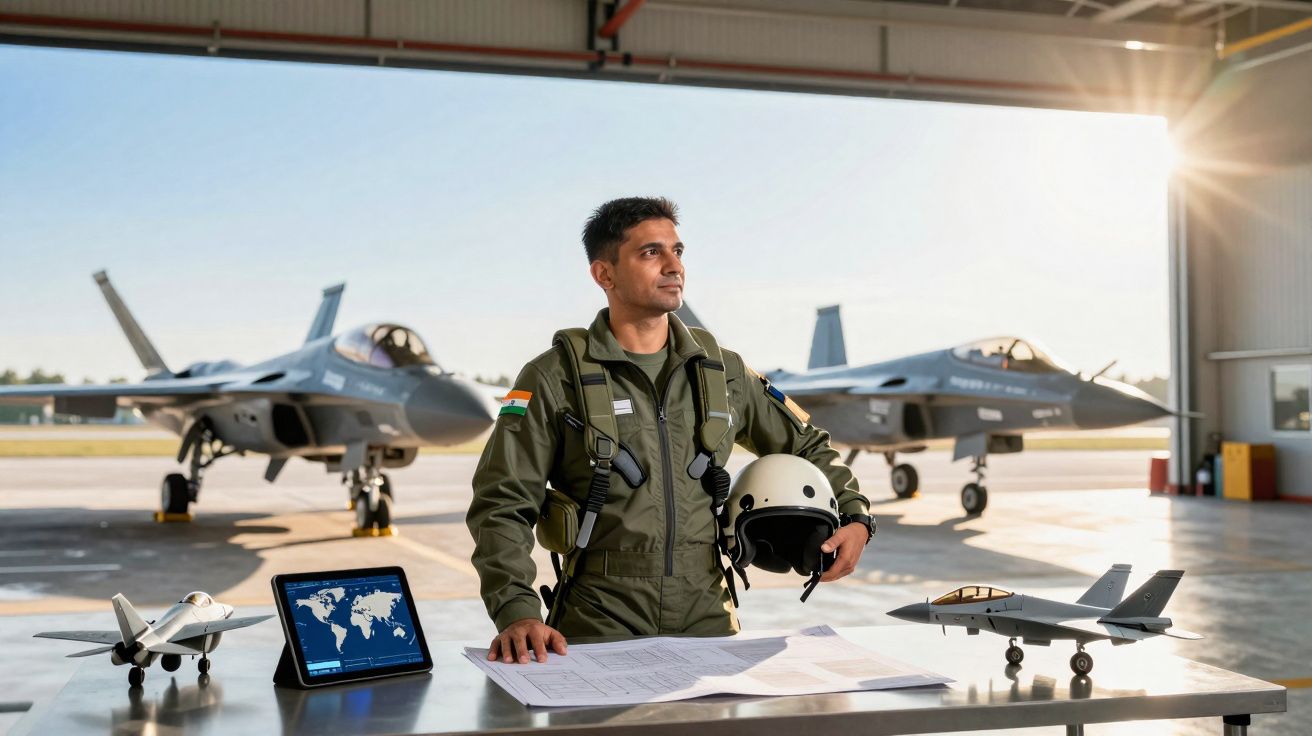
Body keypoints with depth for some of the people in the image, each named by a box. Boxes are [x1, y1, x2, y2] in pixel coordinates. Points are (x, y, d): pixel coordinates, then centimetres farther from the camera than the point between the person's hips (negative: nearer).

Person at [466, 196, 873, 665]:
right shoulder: (554, 379, 0)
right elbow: (503, 506, -4)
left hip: (707, 618, 3)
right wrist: (518, 611, -18)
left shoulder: (721, 371, 12)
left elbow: (806, 446, 24)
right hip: (600, 625, -3)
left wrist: (855, 516, 7)